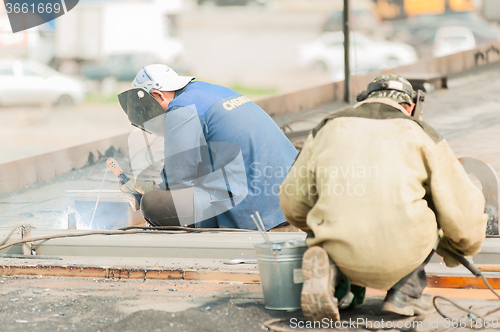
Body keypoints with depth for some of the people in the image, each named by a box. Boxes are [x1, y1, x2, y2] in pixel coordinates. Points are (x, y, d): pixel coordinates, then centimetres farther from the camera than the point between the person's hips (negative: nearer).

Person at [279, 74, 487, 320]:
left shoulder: (327, 128, 16)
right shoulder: (421, 134, 10)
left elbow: (293, 205, 22)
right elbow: (464, 210, 10)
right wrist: (460, 247, 32)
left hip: (341, 252, 2)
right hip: (401, 258, -2)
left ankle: (330, 271, 3)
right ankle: (405, 291, 15)